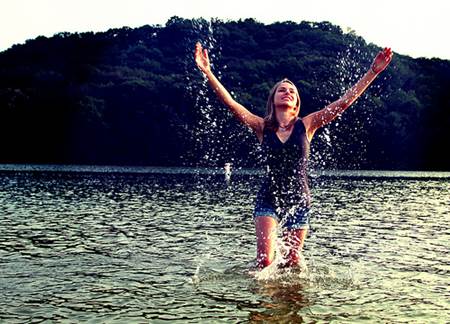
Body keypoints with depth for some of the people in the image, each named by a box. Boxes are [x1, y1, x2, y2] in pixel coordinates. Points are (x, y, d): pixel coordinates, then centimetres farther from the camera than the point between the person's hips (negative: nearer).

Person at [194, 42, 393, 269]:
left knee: (292, 262, 5)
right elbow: (230, 103, -10)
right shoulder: (262, 127, -1)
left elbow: (344, 102, -4)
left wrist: (372, 72, -9)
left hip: (299, 200, 1)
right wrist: (207, 72, -20)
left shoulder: (306, 125, 0)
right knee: (264, 260, -11)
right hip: (269, 199, -1)